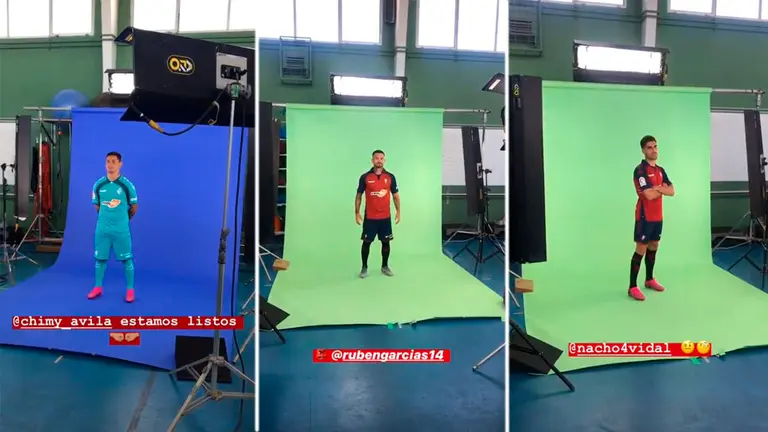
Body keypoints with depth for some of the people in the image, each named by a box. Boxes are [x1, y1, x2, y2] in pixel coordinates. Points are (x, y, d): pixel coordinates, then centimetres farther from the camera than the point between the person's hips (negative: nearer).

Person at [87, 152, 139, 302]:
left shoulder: (127, 185, -8)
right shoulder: (98, 184, 1)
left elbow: (134, 207, 3)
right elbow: (97, 206, 15)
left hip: (121, 230, -3)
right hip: (102, 229, 3)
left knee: (126, 260, 2)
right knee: (100, 258, 11)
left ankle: (130, 289, 12)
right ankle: (98, 287, 25)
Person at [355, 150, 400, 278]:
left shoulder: (390, 177, 2)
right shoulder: (365, 177, -3)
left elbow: (395, 195, 8)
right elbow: (358, 196, 2)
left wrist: (398, 211, 2)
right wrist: (357, 213, -3)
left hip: (385, 217, 2)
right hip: (370, 217, -2)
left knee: (386, 242, 8)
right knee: (366, 242, 3)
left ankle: (385, 266, 22)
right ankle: (364, 267, 15)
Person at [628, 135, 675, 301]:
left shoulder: (660, 170, 12)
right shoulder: (640, 170, -14)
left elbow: (672, 191, 5)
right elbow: (649, 195, -22)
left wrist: (657, 188, -14)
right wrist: (663, 189, -3)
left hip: (658, 216, 8)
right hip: (645, 216, -8)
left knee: (653, 247, 15)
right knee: (641, 249, -8)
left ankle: (649, 280, 28)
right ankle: (633, 287, -5)